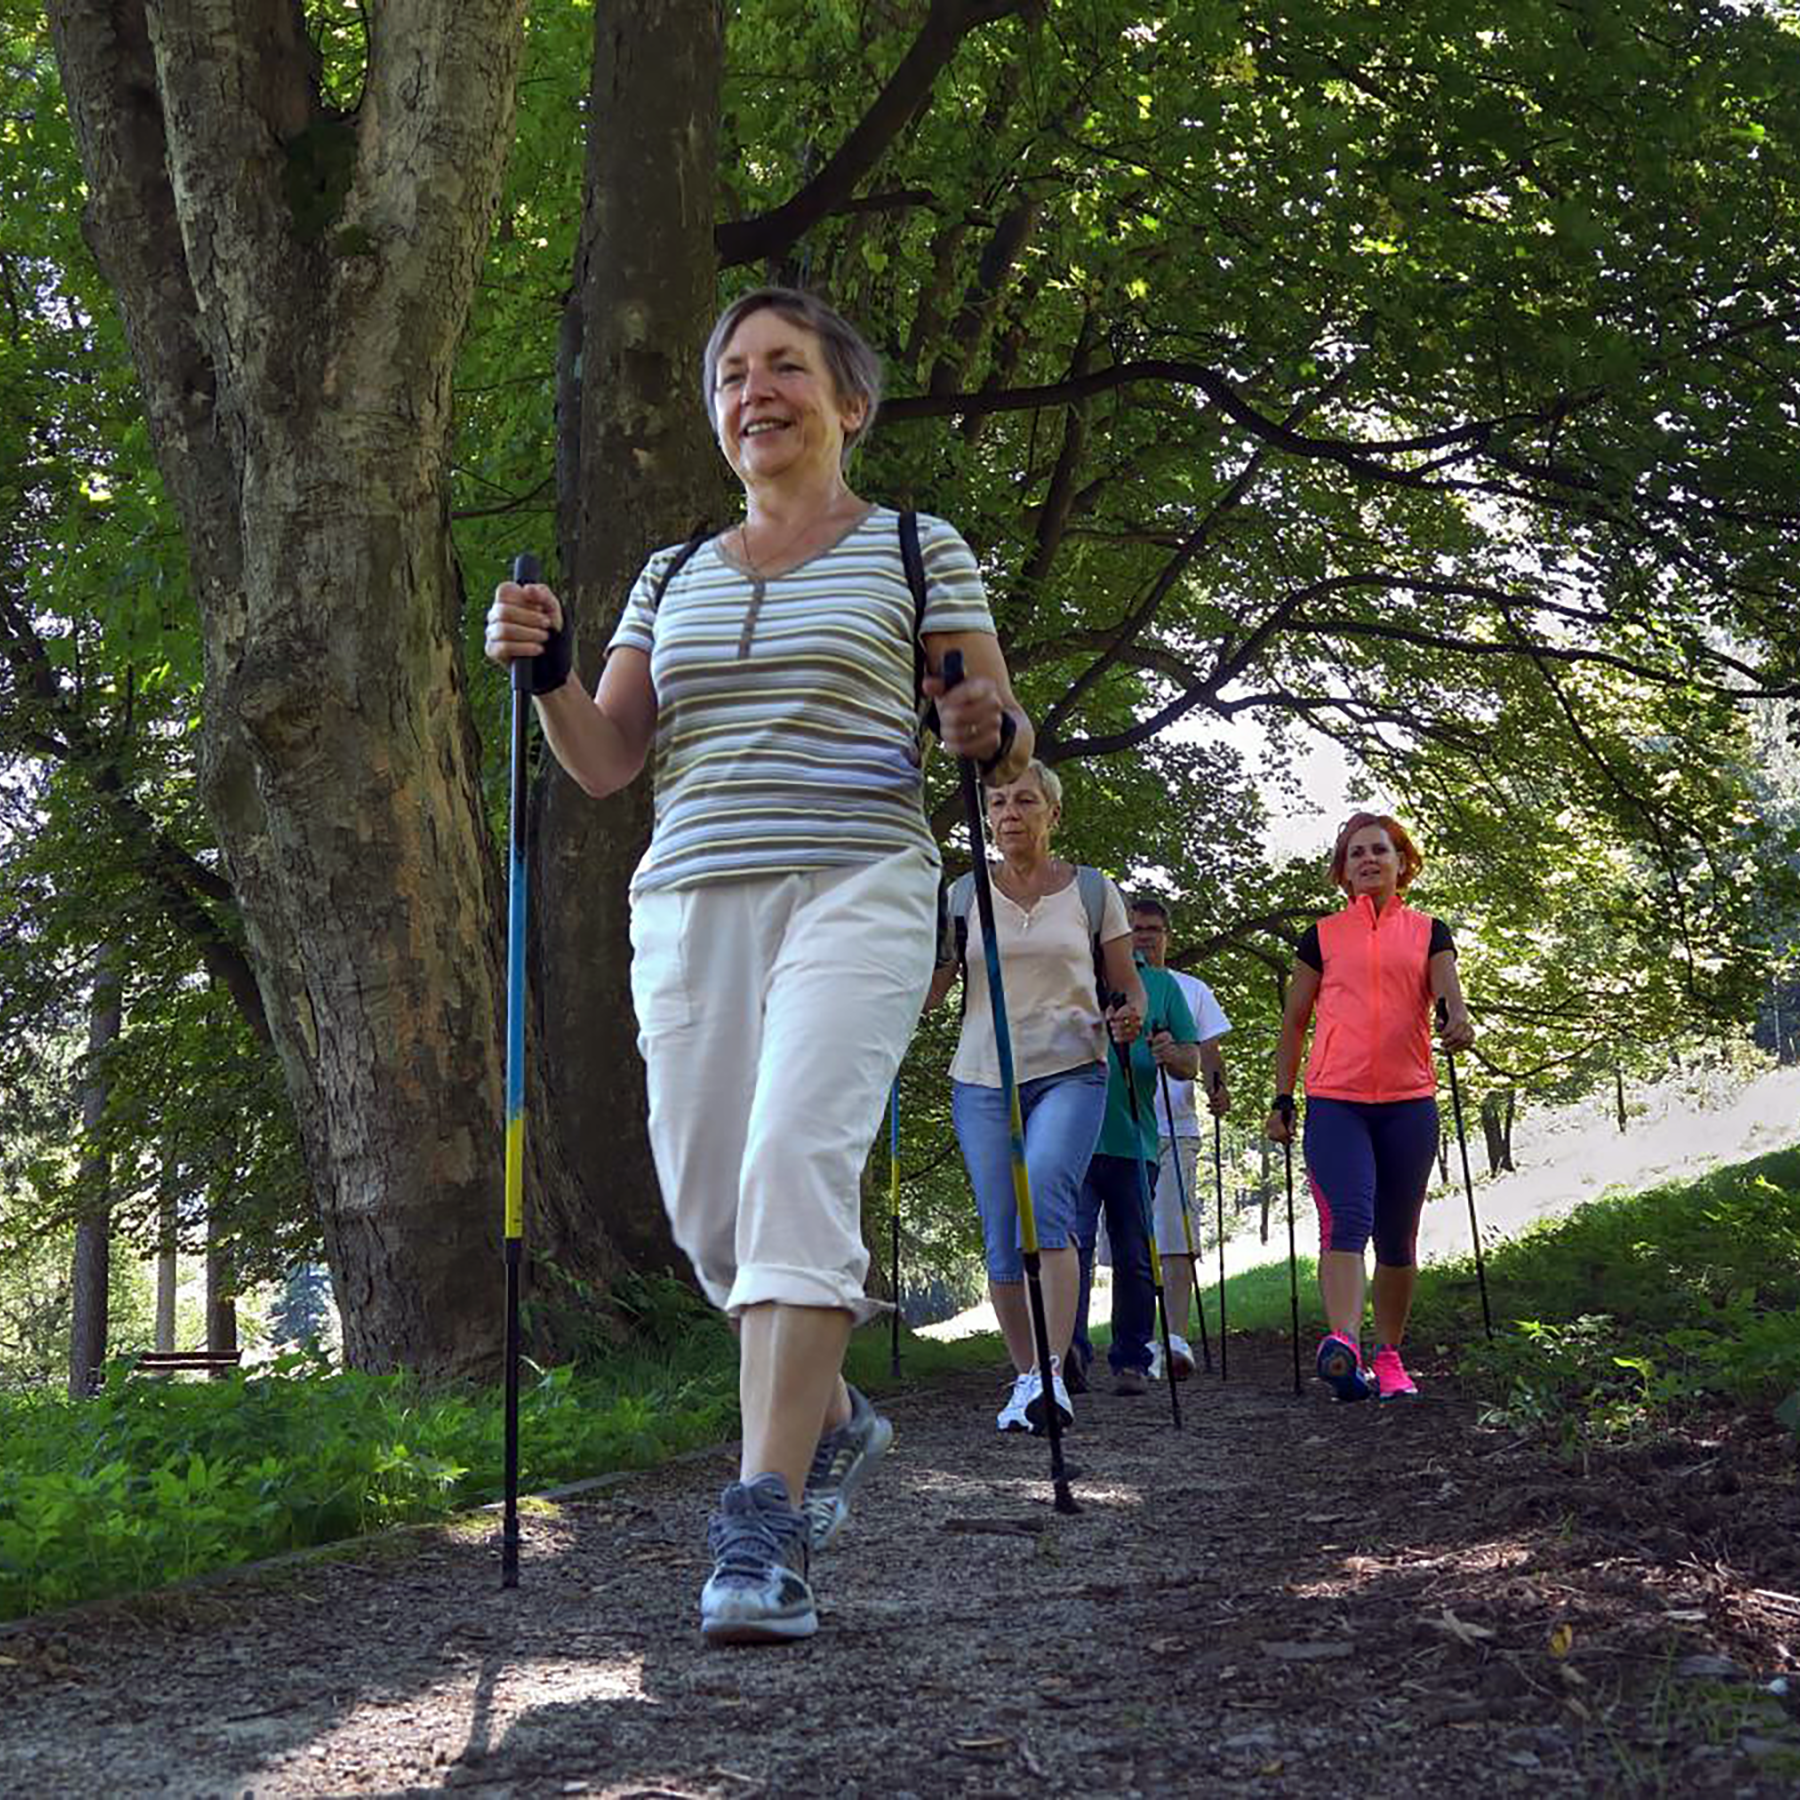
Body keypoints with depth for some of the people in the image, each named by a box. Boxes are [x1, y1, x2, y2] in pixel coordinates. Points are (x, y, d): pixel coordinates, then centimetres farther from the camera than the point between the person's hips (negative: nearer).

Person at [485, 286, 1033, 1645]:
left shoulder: (918, 550, 9)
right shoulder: (673, 575, 19)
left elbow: (1007, 743, 8)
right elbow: (605, 763, 14)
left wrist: (991, 734, -15)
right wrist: (548, 674, -4)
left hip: (855, 894, -4)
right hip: (689, 906, 5)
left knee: (794, 1163, -24)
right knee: (709, 1208, 3)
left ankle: (767, 1518, -25)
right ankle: (831, 1420, 31)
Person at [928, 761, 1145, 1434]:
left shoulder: (1092, 890, 7)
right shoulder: (965, 895, 10)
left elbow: (1129, 985, 11)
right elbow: (927, 992, 4)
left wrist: (1130, 1018, -11)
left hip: (1069, 1073, -3)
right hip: (982, 1080, 3)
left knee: (1045, 1199, -26)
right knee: (1002, 1240, 1)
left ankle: (1053, 1373, -30)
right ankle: (1026, 1377, 15)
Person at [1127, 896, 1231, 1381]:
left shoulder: (1191, 990, 14)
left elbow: (1206, 1052, 11)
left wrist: (1217, 1088, -9)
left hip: (1175, 1128, -1)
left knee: (1176, 1233, -13)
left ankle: (1177, 1340, -18)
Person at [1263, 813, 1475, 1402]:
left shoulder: (1428, 932, 13)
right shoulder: (1323, 936, 12)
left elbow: (1448, 993, -2)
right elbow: (1293, 1022, 16)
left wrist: (1458, 1018, -26)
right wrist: (1282, 1099, 10)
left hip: (1408, 1102, 2)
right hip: (1334, 1100, -1)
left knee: (1397, 1238, 8)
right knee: (1347, 1220, -20)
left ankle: (1389, 1357, 19)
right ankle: (1343, 1347, -34)